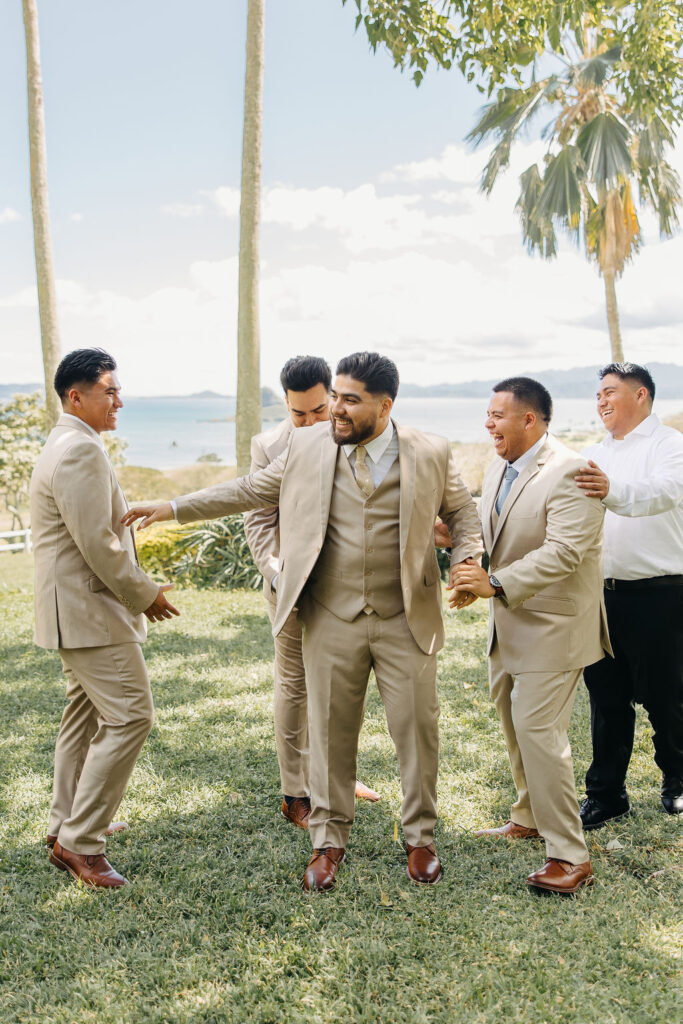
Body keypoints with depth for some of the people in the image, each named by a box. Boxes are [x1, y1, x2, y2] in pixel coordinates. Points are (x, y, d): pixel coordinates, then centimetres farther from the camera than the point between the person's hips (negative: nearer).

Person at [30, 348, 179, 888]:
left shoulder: (68, 444, 15)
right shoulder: (81, 449, -20)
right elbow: (97, 542, -24)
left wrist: (136, 588, 15)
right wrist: (145, 594, -13)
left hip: (78, 607, 11)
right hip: (90, 609, -11)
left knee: (86, 713, 20)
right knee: (130, 715, -10)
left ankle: (68, 825, 32)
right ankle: (81, 841, -2)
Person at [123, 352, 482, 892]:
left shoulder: (431, 453, -2)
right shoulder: (308, 446, 1)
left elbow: (461, 510, 11)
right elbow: (251, 489, 9)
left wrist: (468, 561, -7)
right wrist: (173, 508, 6)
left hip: (406, 621, -1)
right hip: (331, 622, 1)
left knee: (417, 729, 6)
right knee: (330, 732, 9)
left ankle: (421, 838, 27)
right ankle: (329, 841, 26)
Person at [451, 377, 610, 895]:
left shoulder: (568, 472, -21)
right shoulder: (498, 470, 7)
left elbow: (563, 552, -28)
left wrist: (496, 584, -33)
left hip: (552, 625, -9)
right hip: (510, 624, 9)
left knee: (538, 730, -10)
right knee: (515, 724, 20)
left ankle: (570, 855, 1)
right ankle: (530, 817, 40)